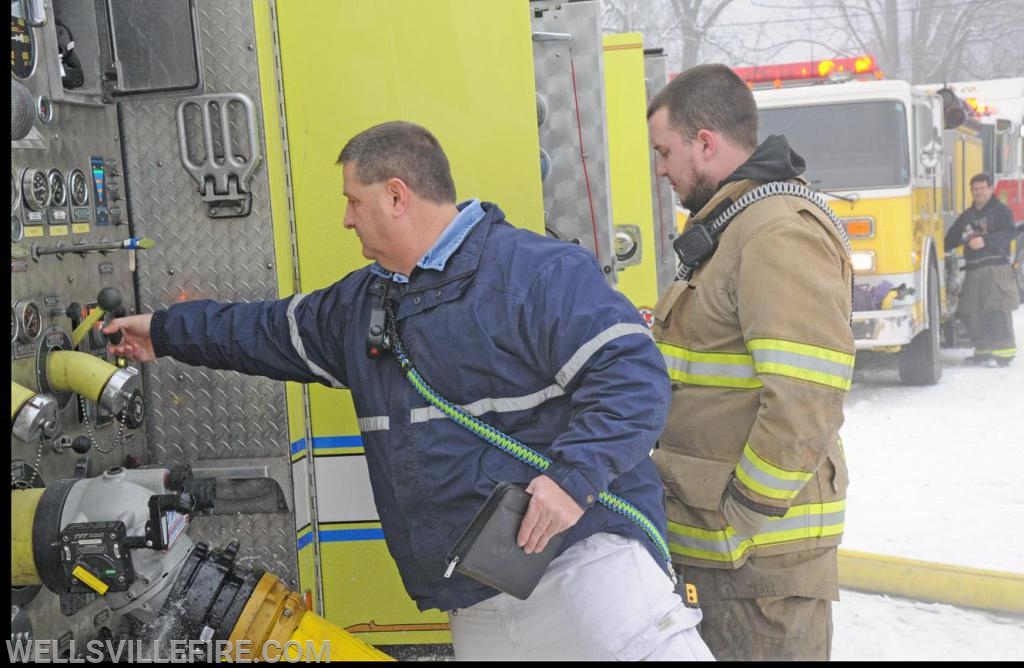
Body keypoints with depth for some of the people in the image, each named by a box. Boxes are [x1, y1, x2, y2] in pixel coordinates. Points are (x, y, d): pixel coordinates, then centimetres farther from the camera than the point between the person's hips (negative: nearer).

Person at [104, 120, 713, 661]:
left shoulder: (538, 272, -9)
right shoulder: (358, 305, 20)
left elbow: (633, 373, -16)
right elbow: (270, 332, 36)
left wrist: (573, 476, -26)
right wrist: (165, 332, 43)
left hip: (583, 558, -7)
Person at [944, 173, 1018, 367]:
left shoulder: (1001, 210, 1)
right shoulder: (967, 215, 21)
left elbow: (1009, 233, -12)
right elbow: (952, 238, 25)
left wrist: (985, 240, -22)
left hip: (996, 266, -6)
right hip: (973, 269, 7)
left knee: (997, 311, -13)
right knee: (972, 313, 3)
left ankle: (1004, 352, -11)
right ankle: (983, 350, 13)